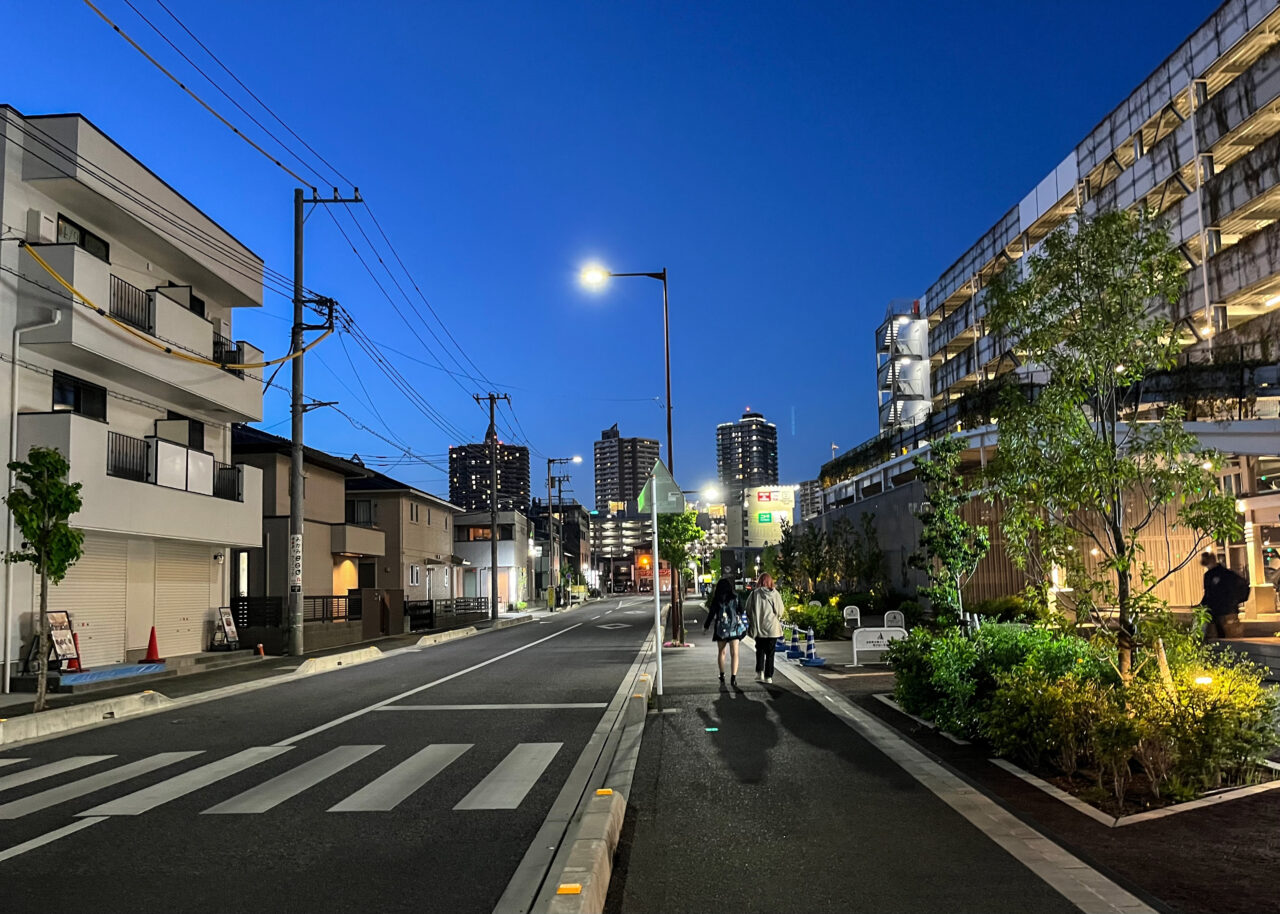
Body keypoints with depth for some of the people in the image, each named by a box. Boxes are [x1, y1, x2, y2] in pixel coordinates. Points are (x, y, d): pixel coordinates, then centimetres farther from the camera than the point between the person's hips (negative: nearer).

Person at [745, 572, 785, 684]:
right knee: (770, 653, 10)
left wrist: (753, 623, 11)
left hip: (759, 628, 0)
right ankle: (768, 676, 10)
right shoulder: (775, 594, -9)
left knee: (760, 650, 17)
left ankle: (759, 672, 2)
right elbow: (780, 612, -3)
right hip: (772, 628, 0)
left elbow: (748, 611, -4)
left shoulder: (754, 594, -10)